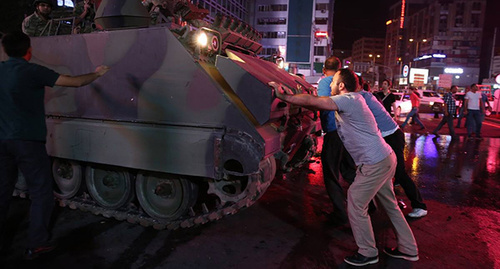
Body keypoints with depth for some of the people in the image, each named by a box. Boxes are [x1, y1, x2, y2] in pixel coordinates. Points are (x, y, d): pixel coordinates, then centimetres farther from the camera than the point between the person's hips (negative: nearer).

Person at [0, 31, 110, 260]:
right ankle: (36, 245, 5)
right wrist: (97, 74, 4)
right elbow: (75, 82, -12)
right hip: (27, 140, -7)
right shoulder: (33, 71, -12)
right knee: (41, 192, 2)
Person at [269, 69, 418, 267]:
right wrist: (292, 96, 5)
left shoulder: (349, 99, -17)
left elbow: (312, 101, -20)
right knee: (390, 205, 20)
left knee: (356, 207, 1)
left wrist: (284, 96, -11)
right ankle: (408, 249, 35)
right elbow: (316, 104, 15)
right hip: (385, 159, 10)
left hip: (375, 164, -10)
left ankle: (367, 253, 17)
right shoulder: (348, 102, 13)